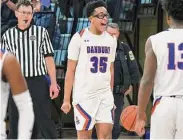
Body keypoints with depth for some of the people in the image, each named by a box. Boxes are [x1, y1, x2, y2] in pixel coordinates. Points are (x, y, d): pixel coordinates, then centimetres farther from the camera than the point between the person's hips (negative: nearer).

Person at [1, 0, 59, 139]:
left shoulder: (41, 32, 4)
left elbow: (48, 58, 2)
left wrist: (53, 83, -5)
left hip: (38, 82, -2)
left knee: (44, 120, -4)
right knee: (16, 122, 6)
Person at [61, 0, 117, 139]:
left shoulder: (111, 39, 9)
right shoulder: (79, 37, -6)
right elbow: (70, 71, -5)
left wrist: (111, 95, 14)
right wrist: (66, 100, -8)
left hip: (105, 95, 4)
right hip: (84, 95, -4)